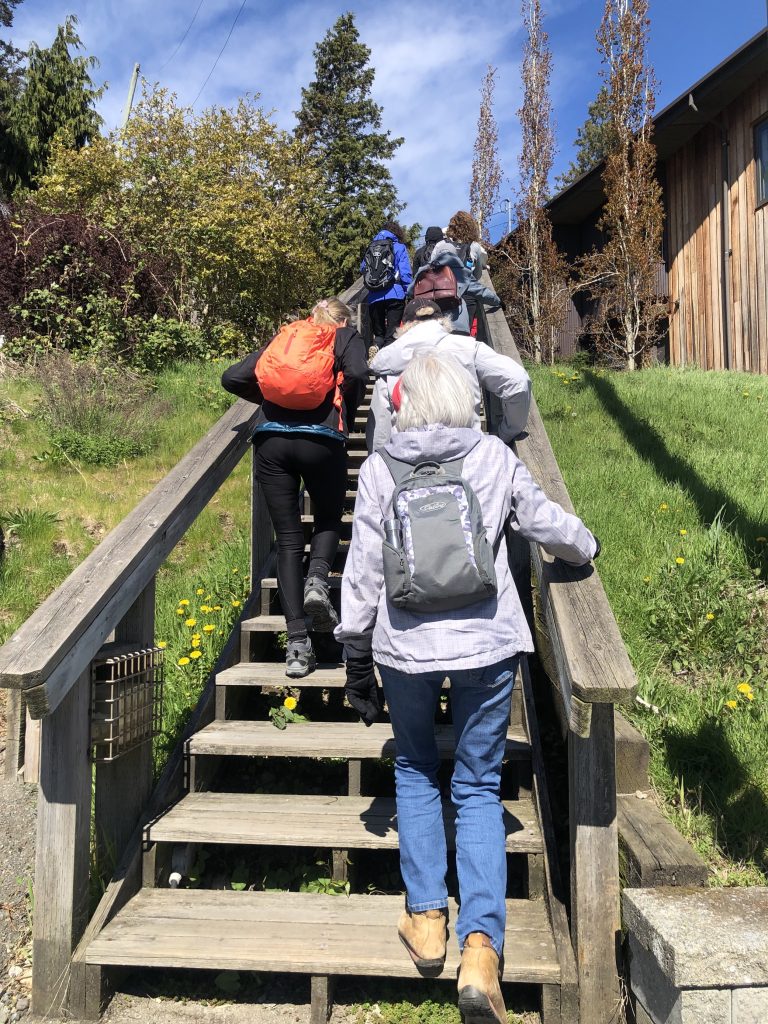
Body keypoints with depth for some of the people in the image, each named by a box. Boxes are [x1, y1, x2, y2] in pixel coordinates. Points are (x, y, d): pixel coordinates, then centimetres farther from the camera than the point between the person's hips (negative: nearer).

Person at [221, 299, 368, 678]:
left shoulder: (283, 338, 27)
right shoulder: (347, 338, 18)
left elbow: (232, 378, 17)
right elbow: (357, 374, -4)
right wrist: (348, 416, 11)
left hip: (271, 440, 2)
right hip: (321, 439, -2)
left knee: (288, 539, 7)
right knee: (328, 518, 23)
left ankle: (297, 644, 2)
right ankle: (317, 580, -7)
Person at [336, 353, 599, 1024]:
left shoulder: (381, 466, -2)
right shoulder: (495, 456, 0)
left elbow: (363, 568, -2)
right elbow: (545, 522, 10)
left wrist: (356, 660, 7)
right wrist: (586, 548, 33)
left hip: (404, 643, 0)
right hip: (487, 641, 1)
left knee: (415, 771, 24)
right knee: (479, 788, 13)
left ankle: (427, 918, 25)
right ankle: (480, 947, 3)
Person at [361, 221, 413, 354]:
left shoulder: (370, 248, 14)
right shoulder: (398, 247, 3)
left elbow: (363, 269, 15)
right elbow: (405, 273, -5)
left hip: (374, 297, 3)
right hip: (394, 296, -3)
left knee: (378, 334, 13)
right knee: (392, 334, -3)